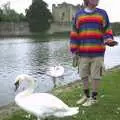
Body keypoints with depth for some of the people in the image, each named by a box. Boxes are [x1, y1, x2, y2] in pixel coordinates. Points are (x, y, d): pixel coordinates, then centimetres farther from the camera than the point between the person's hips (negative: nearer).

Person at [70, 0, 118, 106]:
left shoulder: (102, 13, 7)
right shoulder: (79, 14, 9)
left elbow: (107, 30, 7)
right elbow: (74, 33, 10)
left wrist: (109, 40, -14)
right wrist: (74, 49, 5)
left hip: (97, 53, -2)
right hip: (83, 53, 2)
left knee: (95, 76, 2)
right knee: (84, 75, 10)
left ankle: (94, 98, 18)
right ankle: (86, 95, 29)